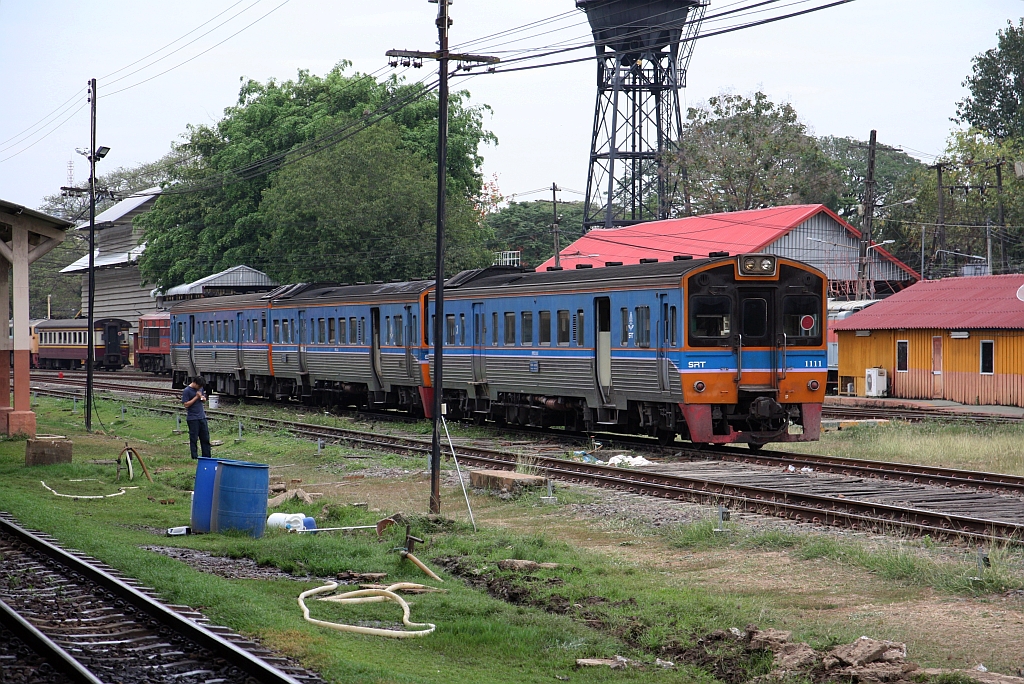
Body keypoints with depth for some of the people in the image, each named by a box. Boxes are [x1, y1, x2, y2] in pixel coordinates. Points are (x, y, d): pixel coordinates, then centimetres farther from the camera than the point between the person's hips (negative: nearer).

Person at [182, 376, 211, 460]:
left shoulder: (201, 388, 8)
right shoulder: (187, 391, -11)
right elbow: (186, 404, -15)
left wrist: (203, 398, -3)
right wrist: (196, 397, -19)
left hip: (202, 417, 6)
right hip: (192, 418, -6)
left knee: (205, 438, 8)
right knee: (194, 439, 0)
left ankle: (206, 457, 15)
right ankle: (194, 457, 7)